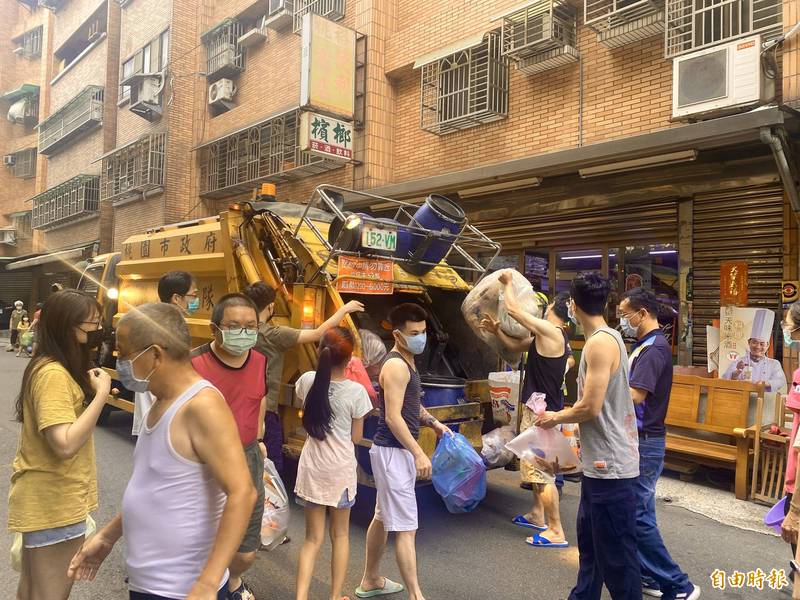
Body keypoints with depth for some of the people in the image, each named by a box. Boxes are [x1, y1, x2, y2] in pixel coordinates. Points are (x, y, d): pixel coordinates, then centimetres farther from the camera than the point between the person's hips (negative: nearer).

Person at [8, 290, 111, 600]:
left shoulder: (49, 366, 7)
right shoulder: (53, 374, -23)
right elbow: (65, 444, -30)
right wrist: (101, 394, -26)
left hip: (44, 498, 10)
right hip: (54, 503, -10)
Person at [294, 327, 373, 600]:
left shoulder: (307, 380, -8)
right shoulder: (356, 391, -16)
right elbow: (356, 437, -5)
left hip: (311, 468, 3)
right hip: (340, 469, -2)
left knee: (313, 538, 14)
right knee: (340, 535, 17)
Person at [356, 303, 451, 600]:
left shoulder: (406, 361, 13)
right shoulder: (396, 366, -19)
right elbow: (393, 417, -23)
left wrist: (434, 423, 9)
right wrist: (419, 453, -21)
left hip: (396, 450, 10)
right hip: (393, 451, -10)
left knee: (383, 517, 20)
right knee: (406, 527, -6)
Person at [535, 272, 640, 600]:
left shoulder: (600, 342, -20)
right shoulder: (606, 338, 11)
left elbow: (590, 407, -22)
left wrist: (555, 418, -6)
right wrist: (563, 416, 13)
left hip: (611, 466, -10)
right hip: (601, 463, 10)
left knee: (616, 554, 2)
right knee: (590, 542, 21)